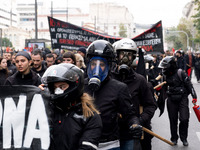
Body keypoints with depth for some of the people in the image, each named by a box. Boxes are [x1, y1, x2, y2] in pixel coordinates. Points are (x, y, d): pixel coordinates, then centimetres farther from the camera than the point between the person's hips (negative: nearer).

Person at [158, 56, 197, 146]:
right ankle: (174, 138, 22)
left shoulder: (181, 73, -10)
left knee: (184, 119, -9)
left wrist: (194, 96, -10)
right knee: (173, 120, 7)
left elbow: (189, 85, -7)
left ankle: (184, 138, 11)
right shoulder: (165, 75, 5)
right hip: (171, 100, 4)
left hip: (182, 99, -4)